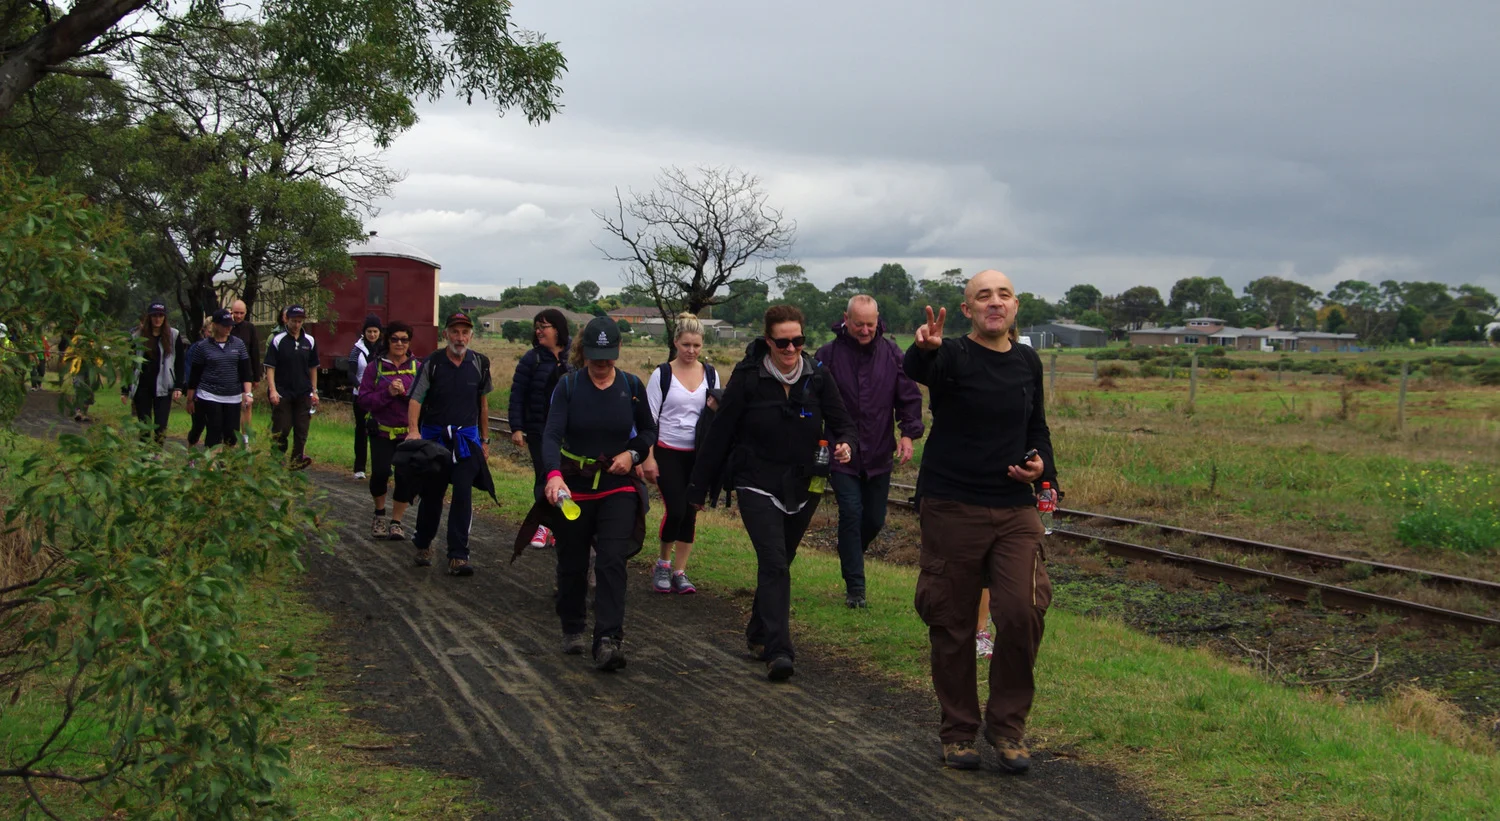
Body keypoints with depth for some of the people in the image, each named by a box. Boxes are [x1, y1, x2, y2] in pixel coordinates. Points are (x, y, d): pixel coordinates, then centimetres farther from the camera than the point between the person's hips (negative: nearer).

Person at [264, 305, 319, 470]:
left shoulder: (309, 341, 8)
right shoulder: (278, 340, -3)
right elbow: (269, 367, -5)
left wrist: (314, 391, 13)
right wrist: (272, 390, -15)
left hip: (303, 394, 3)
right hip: (282, 393, -3)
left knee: (302, 429, -1)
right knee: (281, 429, -2)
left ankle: (297, 459, 3)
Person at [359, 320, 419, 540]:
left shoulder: (417, 368, 5)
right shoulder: (375, 367, 3)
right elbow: (363, 399, -3)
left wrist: (405, 393, -17)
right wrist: (387, 393, -15)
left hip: (409, 432, 1)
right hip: (382, 431, -1)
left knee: (407, 477, -5)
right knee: (380, 472, -15)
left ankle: (396, 521, 15)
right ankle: (380, 514, 14)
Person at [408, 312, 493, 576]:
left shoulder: (479, 363, 2)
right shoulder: (432, 363, -6)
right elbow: (416, 398, -15)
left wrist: (485, 440, 15)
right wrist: (413, 430, -31)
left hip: (466, 438, 1)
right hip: (434, 436, -1)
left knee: (463, 494, -11)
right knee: (431, 494, 9)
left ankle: (458, 557, -9)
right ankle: (423, 544, 32)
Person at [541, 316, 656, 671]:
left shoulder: (631, 386, 0)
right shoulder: (568, 386, -7)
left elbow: (649, 430, 13)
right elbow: (552, 434, -18)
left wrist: (633, 453, -9)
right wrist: (553, 474, -36)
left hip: (618, 486, 0)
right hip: (573, 485, 0)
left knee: (611, 561, -14)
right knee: (572, 564, 11)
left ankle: (608, 642, -20)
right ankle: (573, 629, 33)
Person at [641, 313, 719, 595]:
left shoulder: (710, 374, 5)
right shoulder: (663, 374, -5)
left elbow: (717, 417, 14)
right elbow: (649, 418, -4)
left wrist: (715, 408, -10)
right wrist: (648, 457, -9)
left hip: (698, 455, 3)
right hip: (668, 453, -3)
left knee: (690, 513, 5)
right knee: (675, 510, -12)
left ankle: (679, 572, 16)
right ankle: (663, 563, 12)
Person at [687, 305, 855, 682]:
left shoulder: (816, 378, 1)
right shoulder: (748, 378, -8)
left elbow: (842, 422, 7)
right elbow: (719, 434, -3)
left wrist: (845, 444, -18)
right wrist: (698, 489, 0)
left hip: (803, 488, 4)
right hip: (758, 486, -4)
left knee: (779, 562, 15)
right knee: (774, 563, -17)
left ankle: (758, 633, 33)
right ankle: (778, 651, -20)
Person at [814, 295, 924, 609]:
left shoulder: (892, 354, 0)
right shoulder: (829, 355, -6)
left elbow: (909, 396, 4)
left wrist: (908, 433, -9)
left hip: (879, 454, 3)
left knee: (875, 519, 11)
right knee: (851, 513, -9)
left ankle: (850, 557, 40)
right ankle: (855, 587, -1)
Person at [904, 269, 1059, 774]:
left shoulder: (1027, 362, 9)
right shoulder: (953, 357, -7)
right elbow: (916, 372, -31)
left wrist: (1042, 464, 2)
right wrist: (924, 349, -54)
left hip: (1015, 510, 4)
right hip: (951, 507, -3)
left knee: (1023, 614, -8)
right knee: (952, 624, 5)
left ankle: (1007, 725, 11)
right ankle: (958, 731, 21)